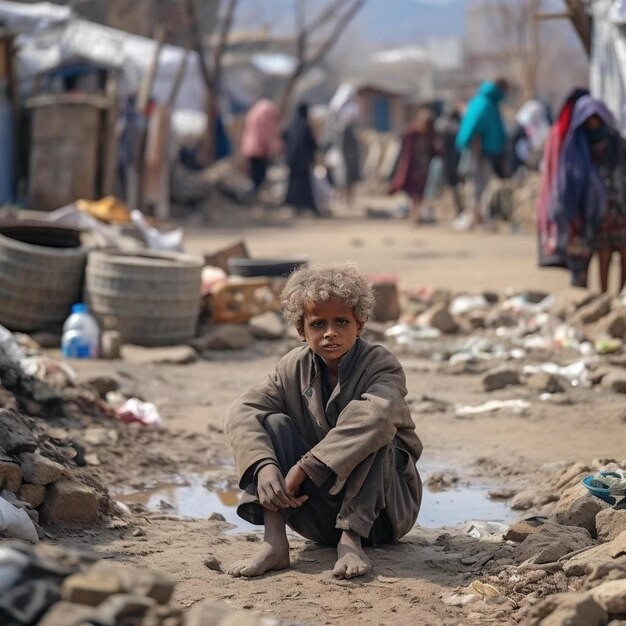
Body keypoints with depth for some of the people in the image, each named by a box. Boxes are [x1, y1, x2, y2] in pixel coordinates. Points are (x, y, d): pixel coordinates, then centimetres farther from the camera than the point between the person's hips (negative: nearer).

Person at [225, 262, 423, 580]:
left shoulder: (382, 365, -15)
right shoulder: (294, 367, 0)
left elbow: (374, 418, -37)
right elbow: (242, 411, -13)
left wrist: (303, 468, -39)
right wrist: (264, 466, -34)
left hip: (378, 510, -4)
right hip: (318, 516, 4)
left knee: (374, 436, -29)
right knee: (275, 423, -14)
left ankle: (352, 539, -30)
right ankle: (274, 543, -27)